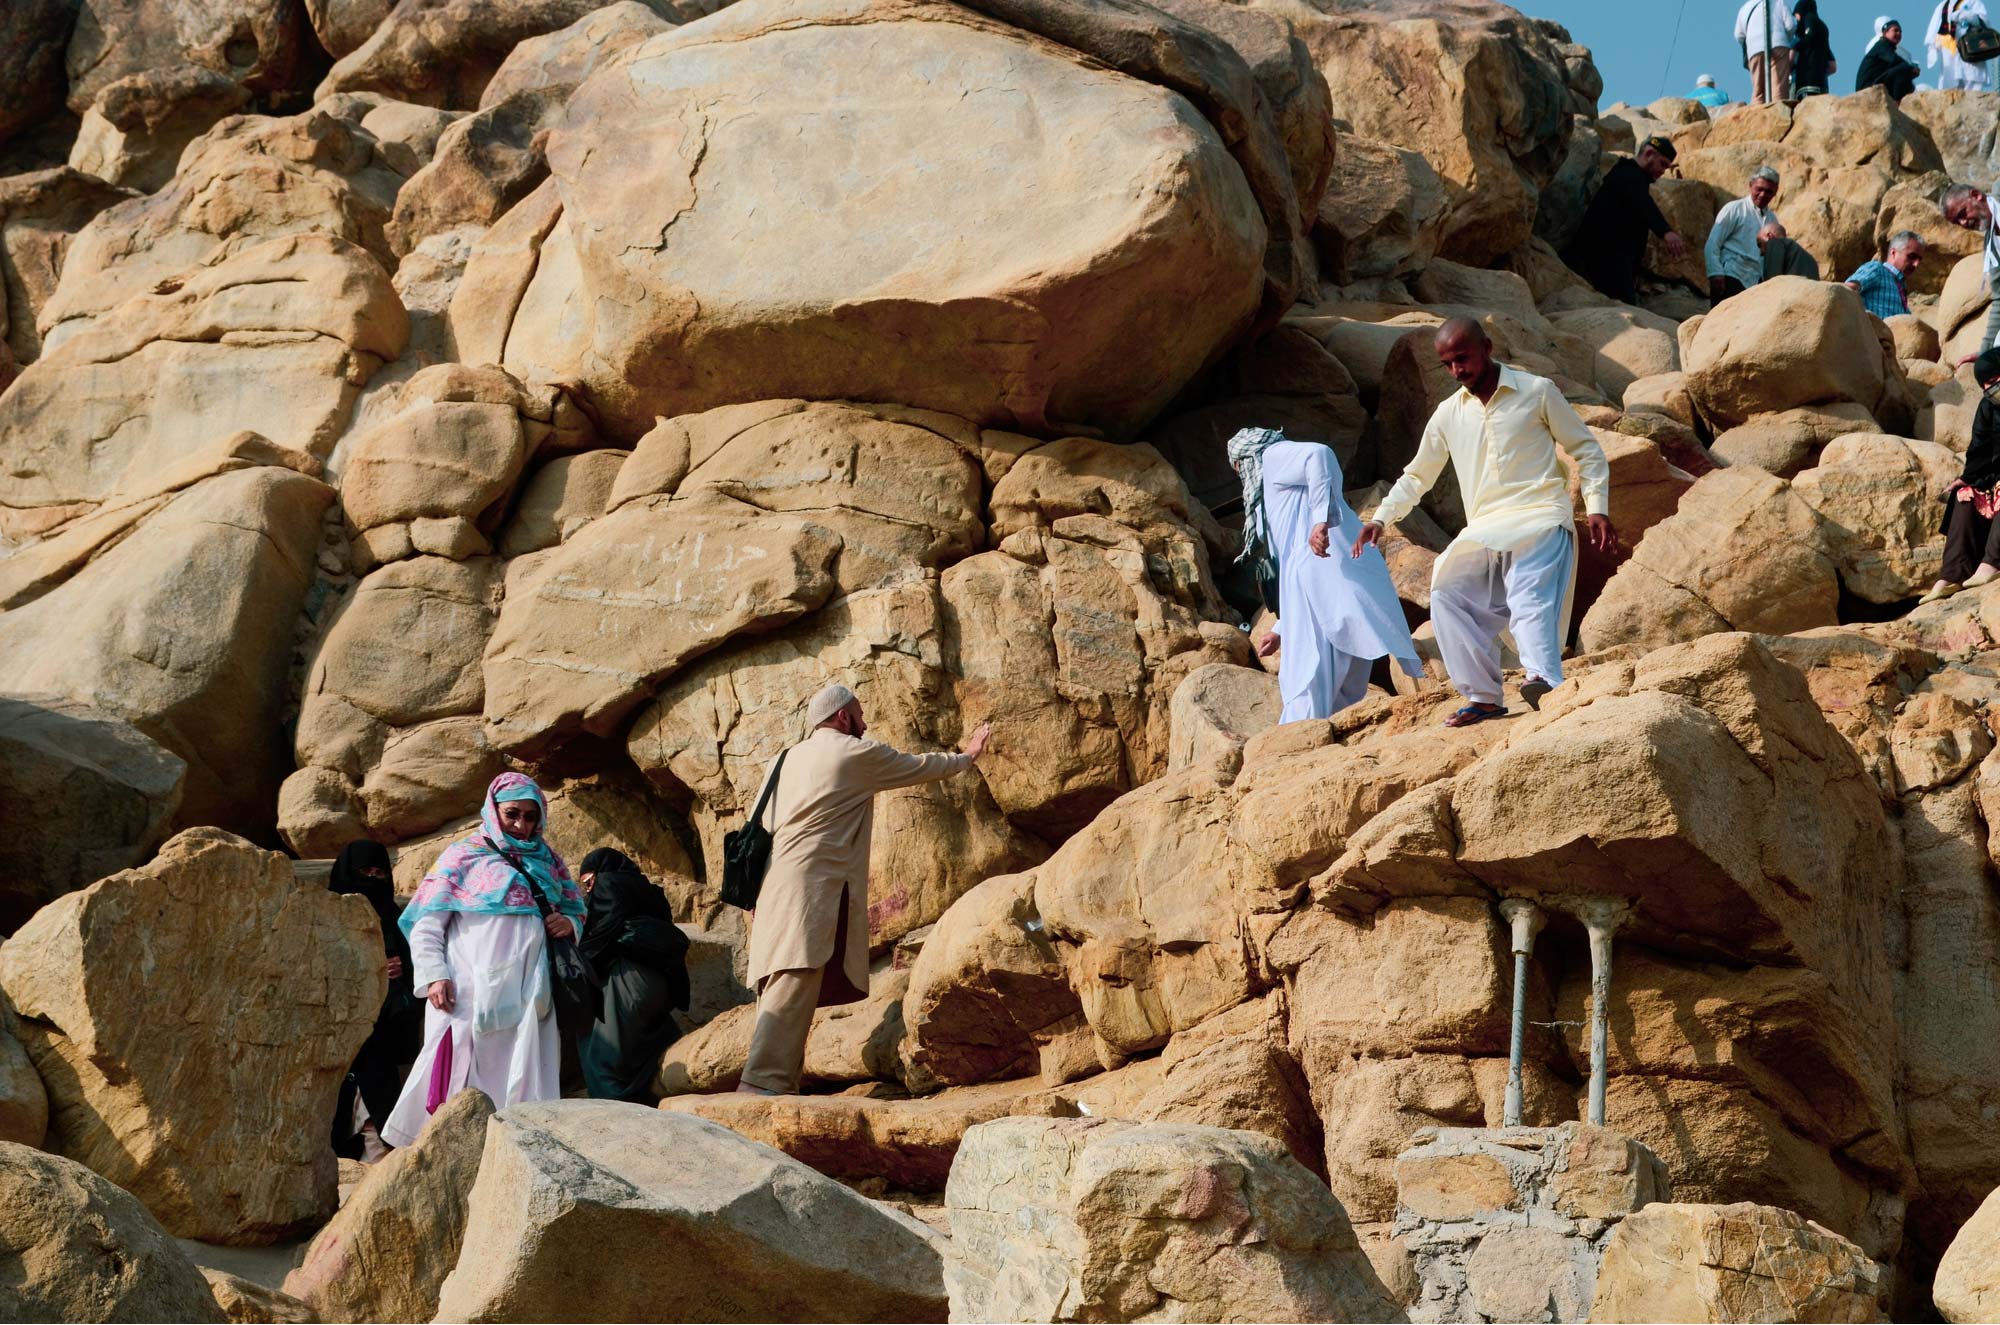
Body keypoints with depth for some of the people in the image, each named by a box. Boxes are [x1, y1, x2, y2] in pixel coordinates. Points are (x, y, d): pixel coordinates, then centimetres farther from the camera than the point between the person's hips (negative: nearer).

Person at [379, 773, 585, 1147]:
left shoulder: (547, 862, 18)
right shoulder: (465, 857, 5)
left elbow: (575, 910, 25)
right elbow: (426, 924, 1)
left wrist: (569, 924, 0)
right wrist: (433, 976, -13)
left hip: (527, 998, 4)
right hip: (471, 995, -4)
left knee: (522, 1086, 0)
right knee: (462, 1078, -8)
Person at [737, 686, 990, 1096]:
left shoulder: (784, 760, 23)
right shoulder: (858, 754, 4)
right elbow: (922, 767, 18)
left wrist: (755, 901, 25)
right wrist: (967, 756, 36)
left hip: (773, 885, 8)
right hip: (813, 887, -8)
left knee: (781, 992, 5)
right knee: (796, 982, -18)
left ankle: (770, 1079, -1)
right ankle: (765, 1079, -30)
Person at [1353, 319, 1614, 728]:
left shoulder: (1536, 391, 4)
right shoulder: (1448, 415, 15)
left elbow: (1586, 450, 9)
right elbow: (1417, 476, 25)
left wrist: (1597, 508, -3)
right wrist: (1381, 518, 10)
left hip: (1540, 517, -5)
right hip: (1484, 530, 5)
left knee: (1530, 599, -29)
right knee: (1448, 592, -16)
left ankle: (1544, 678, -51)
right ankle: (1483, 697, -13)